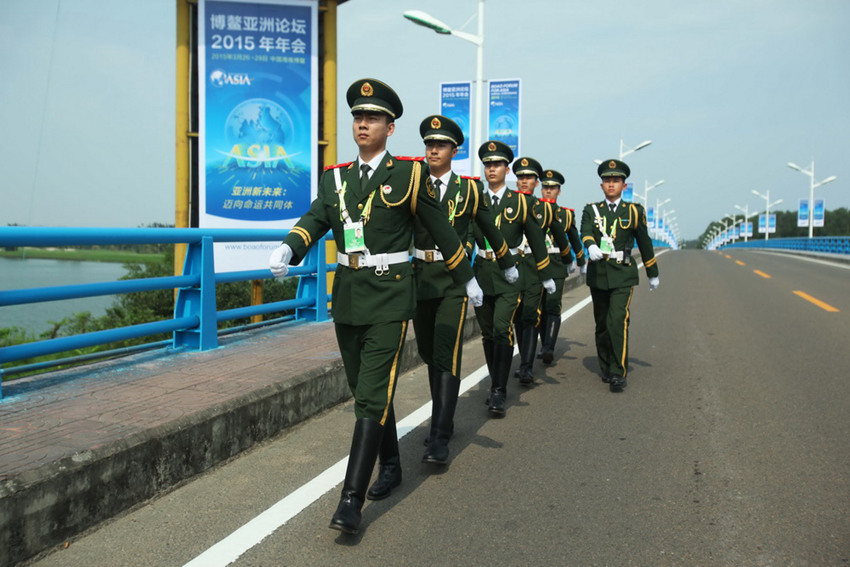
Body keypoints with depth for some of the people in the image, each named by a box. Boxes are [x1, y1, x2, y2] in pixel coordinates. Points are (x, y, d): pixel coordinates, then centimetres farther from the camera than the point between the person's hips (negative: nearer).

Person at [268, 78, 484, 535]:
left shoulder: (409, 173, -2)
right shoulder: (335, 177, 11)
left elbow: (441, 231, 4)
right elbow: (314, 220, 0)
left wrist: (467, 280, 11)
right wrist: (287, 249, -20)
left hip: (390, 295, -5)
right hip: (347, 295, 6)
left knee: (373, 396, -10)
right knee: (365, 390, 16)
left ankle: (351, 502, -10)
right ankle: (390, 465, 37)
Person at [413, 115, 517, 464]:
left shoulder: (469, 189, 2)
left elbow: (490, 230, 15)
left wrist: (507, 264, 26)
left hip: (454, 281, -3)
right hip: (420, 279, 3)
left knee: (446, 357, -12)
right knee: (428, 354, 14)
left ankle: (440, 441, -11)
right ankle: (442, 421, 32)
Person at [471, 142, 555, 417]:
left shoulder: (520, 202, 3)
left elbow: (536, 239, 9)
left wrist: (546, 275, 12)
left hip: (509, 273, -3)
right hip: (481, 271, 3)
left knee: (502, 329, -16)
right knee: (488, 334, 10)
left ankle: (498, 393, -11)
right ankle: (497, 385, 25)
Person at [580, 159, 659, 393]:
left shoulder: (634, 211, 5)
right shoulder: (591, 210, 6)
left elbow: (645, 244, 12)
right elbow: (585, 232, -13)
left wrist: (653, 274, 17)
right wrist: (591, 246, -36)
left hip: (623, 275, -2)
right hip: (598, 274, 2)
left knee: (618, 321, -17)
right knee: (602, 324, 11)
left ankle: (618, 373, -15)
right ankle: (606, 368, 27)